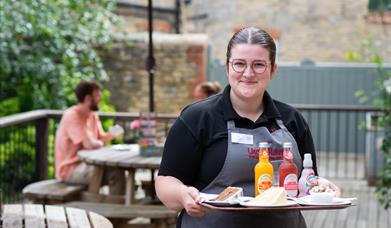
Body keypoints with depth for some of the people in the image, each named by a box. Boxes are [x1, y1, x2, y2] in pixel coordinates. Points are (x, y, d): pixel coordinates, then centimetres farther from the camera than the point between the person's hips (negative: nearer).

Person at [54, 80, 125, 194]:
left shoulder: (93, 115, 11)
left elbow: (101, 139, 6)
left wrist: (111, 134, -14)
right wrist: (100, 143, -5)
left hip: (85, 164, 9)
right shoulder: (72, 116, -18)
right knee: (116, 173, -22)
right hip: (71, 170, -9)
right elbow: (89, 144, -26)